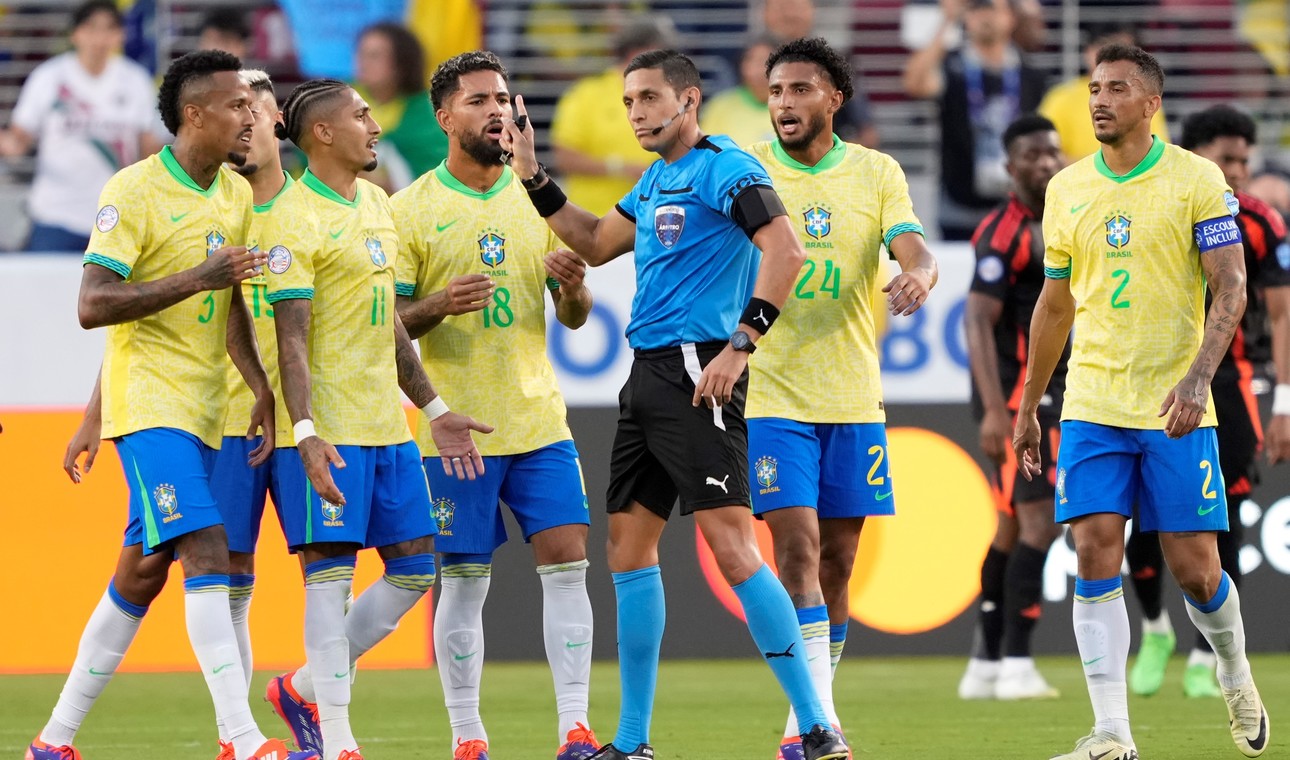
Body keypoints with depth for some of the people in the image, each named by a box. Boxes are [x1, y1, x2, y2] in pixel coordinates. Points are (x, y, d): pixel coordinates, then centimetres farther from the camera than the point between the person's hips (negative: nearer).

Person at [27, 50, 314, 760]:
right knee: (207, 554, -19)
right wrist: (198, 278, -25)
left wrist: (261, 387, -5)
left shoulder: (238, 195, 10)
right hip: (149, 402, -8)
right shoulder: (133, 192, -12)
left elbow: (231, 303, 9)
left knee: (142, 571, 11)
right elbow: (92, 305, -18)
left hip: (202, 409, 8)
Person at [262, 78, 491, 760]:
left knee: (415, 569, 9)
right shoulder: (295, 220, -11)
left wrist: (433, 409, 23)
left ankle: (303, 690, 21)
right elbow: (291, 337, -16)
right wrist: (305, 433, -26)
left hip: (387, 424, 9)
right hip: (328, 430, -9)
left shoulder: (375, 204, 16)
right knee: (330, 573, -7)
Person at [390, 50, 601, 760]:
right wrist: (439, 305, -22)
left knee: (566, 561, -6)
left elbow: (573, 317, 13)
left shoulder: (537, 199, 10)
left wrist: (573, 287, -9)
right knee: (463, 579, -1)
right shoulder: (411, 209, -1)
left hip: (539, 420, 3)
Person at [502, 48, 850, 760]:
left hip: (697, 374, -10)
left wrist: (740, 344, -25)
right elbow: (596, 244, 32)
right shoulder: (655, 180, 18)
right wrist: (533, 177, 24)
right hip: (647, 376, 10)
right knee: (629, 545, 11)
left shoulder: (723, 167, -10)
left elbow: (786, 252, -21)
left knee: (732, 545, -15)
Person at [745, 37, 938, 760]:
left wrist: (919, 274, -30)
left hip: (854, 399, 3)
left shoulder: (877, 173, 5)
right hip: (773, 395, -3)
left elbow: (916, 252, -6)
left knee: (838, 561, 7)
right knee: (798, 546, -14)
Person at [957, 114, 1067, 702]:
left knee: (1014, 528, 11)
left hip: (1048, 393, 9)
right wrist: (995, 410, -26)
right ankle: (1015, 665, -14)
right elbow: (978, 324, -19)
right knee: (1038, 521, -13)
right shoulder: (1004, 233, -13)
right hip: (1018, 395, -9)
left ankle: (986, 664, 15)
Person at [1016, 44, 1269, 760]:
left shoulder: (1197, 180, -4)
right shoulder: (1066, 189, 9)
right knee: (1096, 558, -9)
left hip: (1175, 408, -3)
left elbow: (1230, 287, -9)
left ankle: (1235, 674, 30)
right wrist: (1028, 406, 19)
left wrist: (1197, 378, -23)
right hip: (1092, 406, 3)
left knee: (1193, 568, -1)